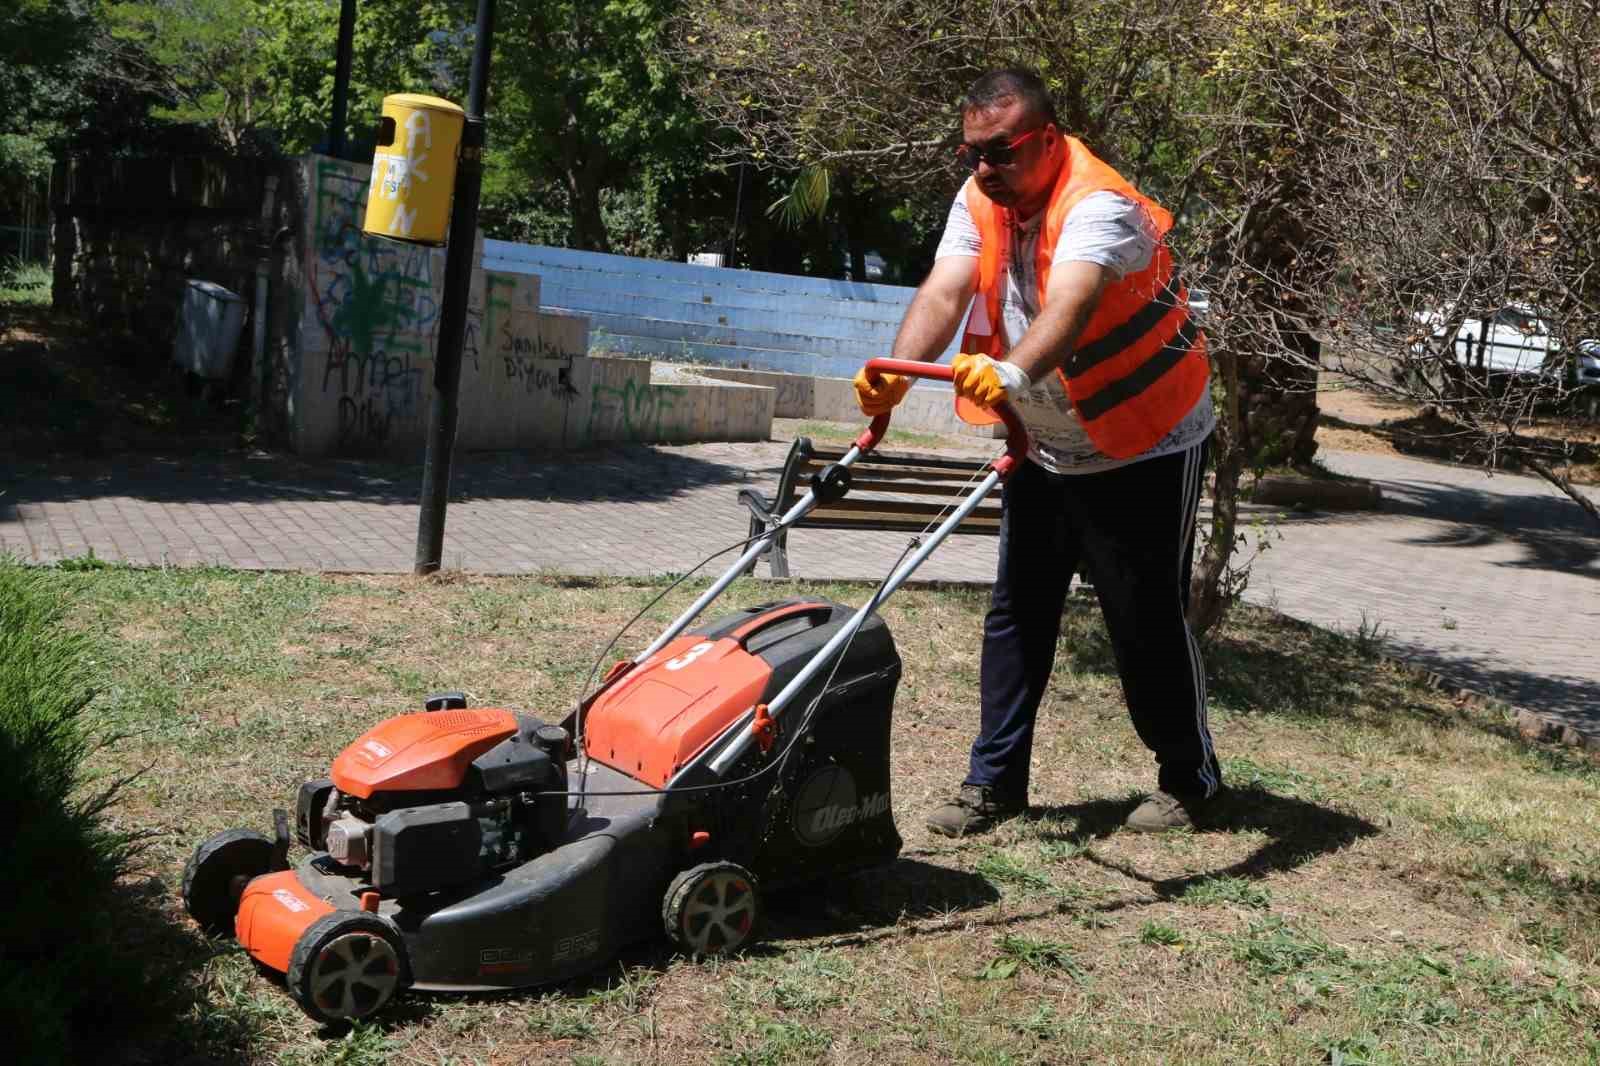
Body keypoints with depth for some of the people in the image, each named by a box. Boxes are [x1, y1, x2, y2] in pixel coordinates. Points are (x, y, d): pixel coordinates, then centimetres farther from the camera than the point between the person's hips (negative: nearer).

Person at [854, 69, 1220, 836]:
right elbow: (943, 293, -20)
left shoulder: (1097, 206, -27)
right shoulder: (979, 201, -6)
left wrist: (1010, 373, -65)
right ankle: (995, 780, 18)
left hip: (1144, 449, -7)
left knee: (1146, 620, 1)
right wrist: (895, 374, -38)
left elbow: (1068, 308, -45)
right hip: (1044, 450, 7)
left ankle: (1190, 778, 22)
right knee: (1016, 613, 8)